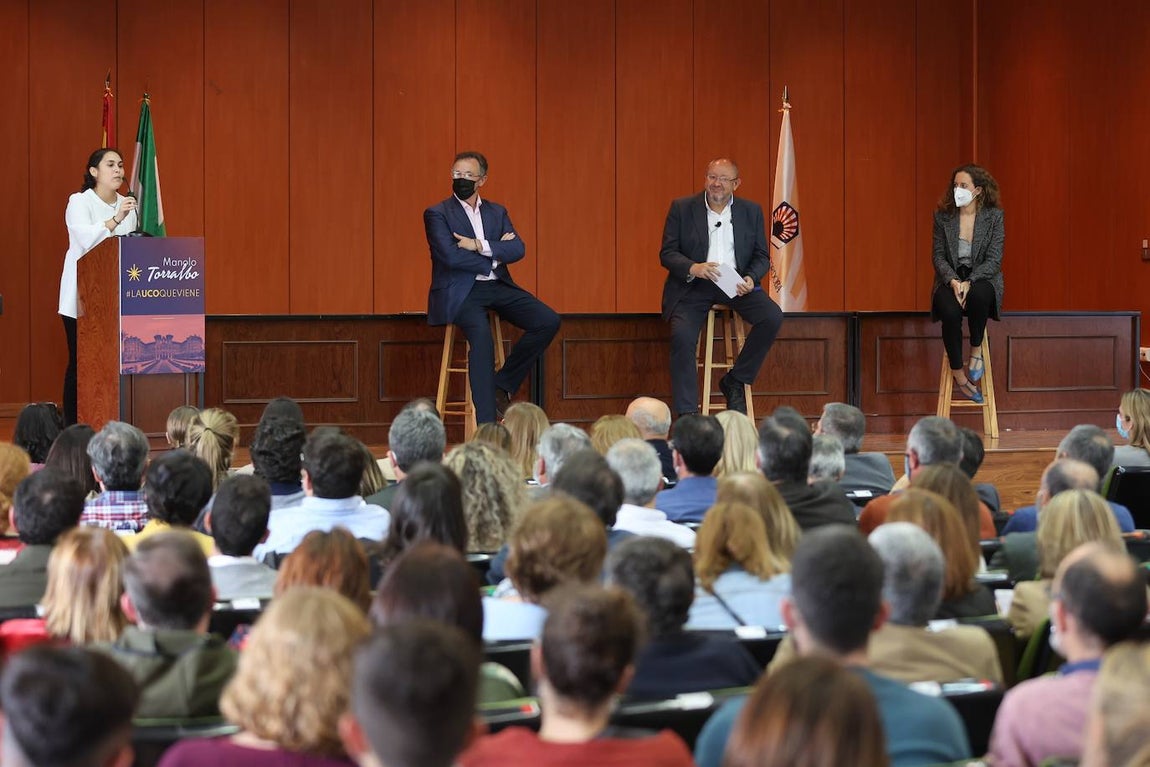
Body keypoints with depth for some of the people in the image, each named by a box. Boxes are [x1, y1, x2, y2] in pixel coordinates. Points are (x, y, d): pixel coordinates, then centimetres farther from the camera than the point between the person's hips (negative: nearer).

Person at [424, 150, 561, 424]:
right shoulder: (437, 214, 2)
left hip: (497, 287, 6)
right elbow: (451, 256, -13)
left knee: (548, 321, -13)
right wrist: (495, 254, -7)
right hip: (461, 291, -6)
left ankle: (502, 385, 0)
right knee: (481, 334, -33)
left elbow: (518, 249, 1)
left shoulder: (497, 212, 16)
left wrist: (480, 246, -13)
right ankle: (486, 426, -33)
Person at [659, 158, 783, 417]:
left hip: (735, 284, 2)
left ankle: (734, 382, -5)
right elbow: (667, 253, -1)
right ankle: (686, 415, -21)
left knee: (772, 317, -22)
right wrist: (693, 268, -21)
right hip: (693, 287, -2)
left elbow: (762, 256, 9)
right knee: (682, 335, -27)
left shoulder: (751, 211, 9)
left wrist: (750, 279, -13)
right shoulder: (682, 208, 3)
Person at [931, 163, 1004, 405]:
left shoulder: (994, 216, -2)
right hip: (950, 280, 1)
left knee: (978, 295, -39)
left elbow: (994, 259, -8)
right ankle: (957, 373, -17)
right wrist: (952, 281, -18)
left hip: (982, 279, -1)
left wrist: (969, 282, -22)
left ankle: (976, 350, -15)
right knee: (951, 312, -33)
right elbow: (938, 255, 1)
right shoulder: (943, 216, 3)